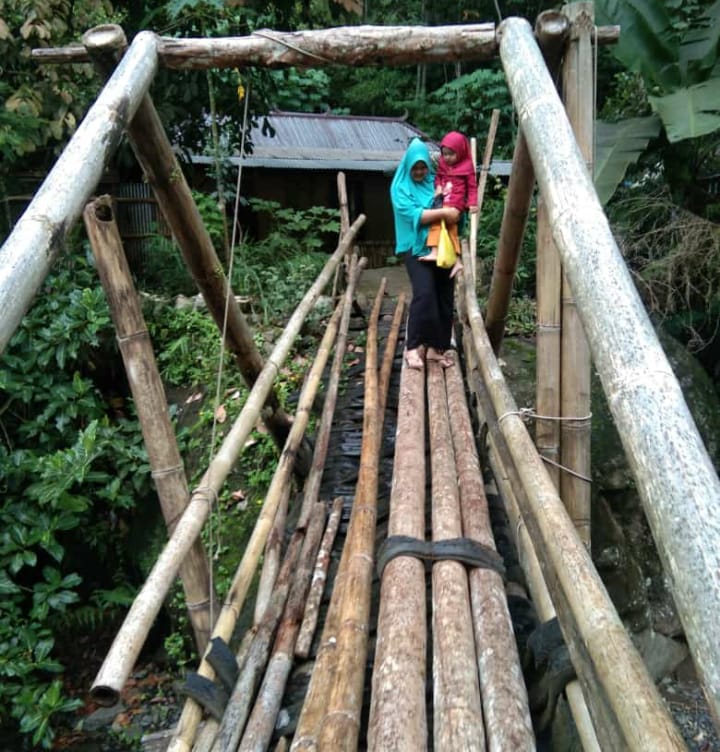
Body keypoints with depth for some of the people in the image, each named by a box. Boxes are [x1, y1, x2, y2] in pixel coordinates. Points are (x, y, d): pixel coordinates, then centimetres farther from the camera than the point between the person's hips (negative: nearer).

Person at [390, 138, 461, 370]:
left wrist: (450, 204, -2)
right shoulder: (401, 187, 0)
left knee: (444, 298, 3)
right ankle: (412, 347, -12)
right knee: (424, 294, -21)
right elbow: (413, 215, -14)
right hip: (417, 248, -5)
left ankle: (436, 346, 12)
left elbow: (454, 204, 20)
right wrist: (444, 212, -19)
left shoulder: (434, 181, 15)